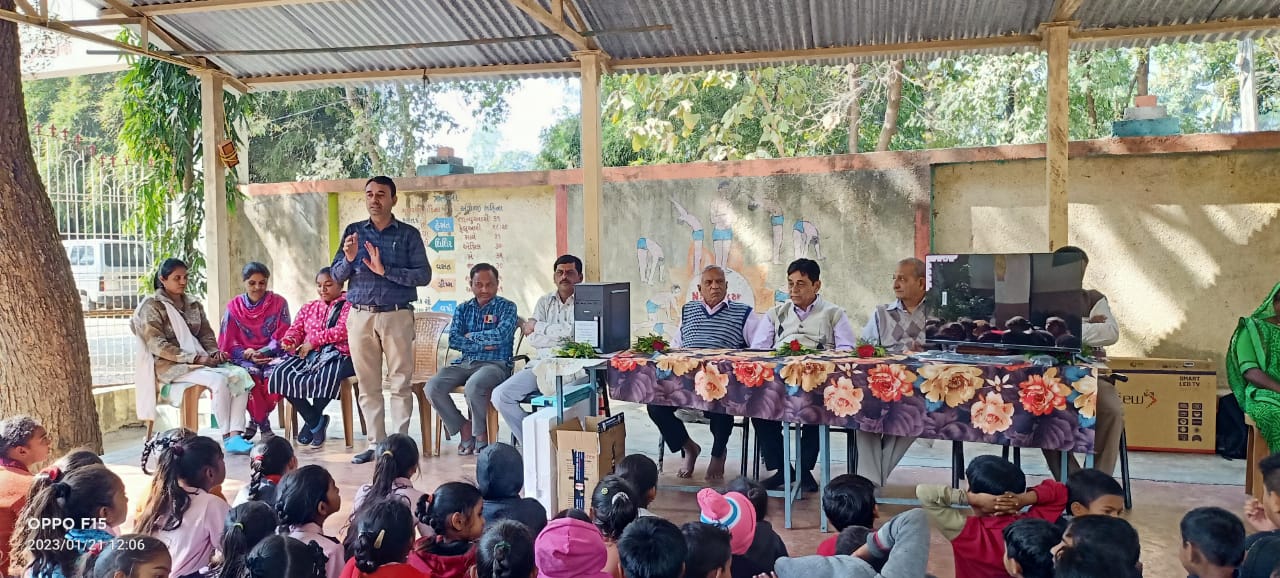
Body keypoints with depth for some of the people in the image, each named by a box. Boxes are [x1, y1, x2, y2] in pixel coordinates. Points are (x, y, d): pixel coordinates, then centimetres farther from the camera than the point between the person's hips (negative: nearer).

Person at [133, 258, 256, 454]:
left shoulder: (193, 305, 18)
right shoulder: (152, 306, -2)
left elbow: (206, 335, 19)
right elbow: (157, 346, -12)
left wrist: (214, 353, -5)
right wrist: (196, 358, -19)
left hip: (199, 360, 6)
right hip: (170, 365, -6)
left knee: (240, 374, -22)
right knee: (219, 380, -32)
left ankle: (235, 434, -30)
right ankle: (226, 437, -23)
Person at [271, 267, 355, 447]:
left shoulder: (348, 305, 5)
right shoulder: (308, 308, 26)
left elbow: (342, 331, -10)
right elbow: (296, 329, 15)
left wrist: (313, 340, -9)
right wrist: (290, 340, -9)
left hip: (338, 355, -5)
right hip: (309, 356, 5)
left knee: (326, 377, -38)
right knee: (281, 374, -24)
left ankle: (311, 421, -5)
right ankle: (315, 420, -7)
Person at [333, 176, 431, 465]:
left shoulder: (408, 234, 4)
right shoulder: (353, 232, 12)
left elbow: (423, 275, -5)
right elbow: (336, 276, 9)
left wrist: (385, 270, -15)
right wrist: (348, 258, -11)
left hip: (397, 315, -3)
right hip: (360, 316, 3)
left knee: (400, 383, -2)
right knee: (367, 384, 6)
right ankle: (375, 443, 13)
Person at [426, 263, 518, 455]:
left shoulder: (507, 307, 6)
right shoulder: (463, 309, 18)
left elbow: (501, 335, -12)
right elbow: (453, 340, 4)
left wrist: (471, 336, -1)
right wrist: (483, 345, -8)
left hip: (495, 364, -5)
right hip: (464, 363, 5)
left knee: (473, 386, -36)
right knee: (432, 387, -21)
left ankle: (481, 434, -10)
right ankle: (463, 427, -3)